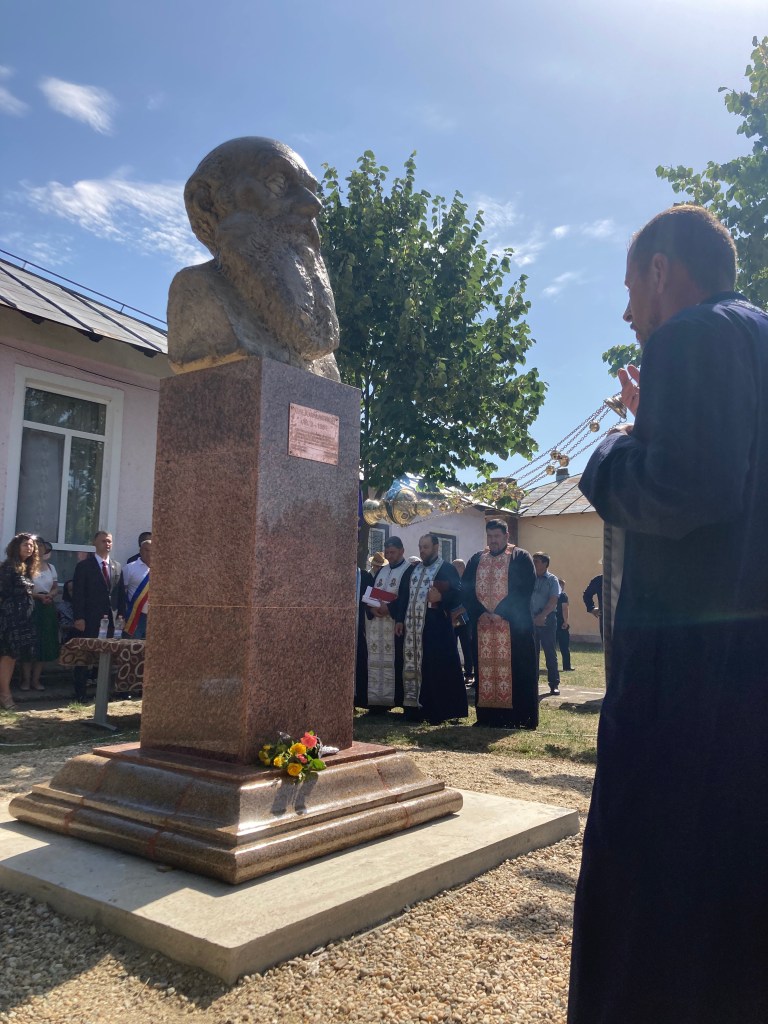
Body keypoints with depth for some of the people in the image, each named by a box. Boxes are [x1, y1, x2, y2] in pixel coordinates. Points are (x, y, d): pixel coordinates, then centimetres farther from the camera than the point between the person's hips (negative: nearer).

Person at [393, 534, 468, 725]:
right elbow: (402, 596, 16)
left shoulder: (447, 569, -1)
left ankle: (437, 711, 4)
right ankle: (415, 706, 16)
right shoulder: (411, 570, 16)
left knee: (436, 668, -3)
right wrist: (399, 619, 8)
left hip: (436, 627, -6)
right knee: (412, 666, 8)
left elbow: (458, 595, -7)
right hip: (412, 626, 6)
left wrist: (441, 597, -23)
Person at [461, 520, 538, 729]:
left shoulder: (521, 558, 0)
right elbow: (465, 589, 8)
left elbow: (524, 590, -10)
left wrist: (501, 613, -15)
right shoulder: (476, 560, 14)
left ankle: (518, 718, 3)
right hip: (482, 625, 5)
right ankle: (487, 716, 13)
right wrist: (480, 612, -7)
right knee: (485, 670, 6)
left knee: (514, 670, -4)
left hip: (513, 625, -4)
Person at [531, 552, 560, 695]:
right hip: (531, 620, 4)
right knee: (532, 652, 8)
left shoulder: (552, 579, -2)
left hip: (547, 620, -4)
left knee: (550, 652, 0)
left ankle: (554, 684, 5)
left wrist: (542, 615, -23)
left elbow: (553, 601, -12)